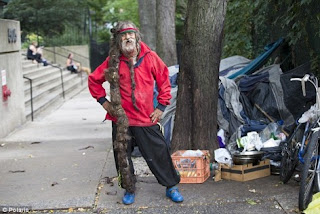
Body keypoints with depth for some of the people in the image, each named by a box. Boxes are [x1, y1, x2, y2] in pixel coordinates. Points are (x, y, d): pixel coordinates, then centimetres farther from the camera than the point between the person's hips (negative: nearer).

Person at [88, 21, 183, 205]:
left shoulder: (150, 57, -3)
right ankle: (129, 190, 30)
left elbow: (164, 80, 6)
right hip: (121, 119, 1)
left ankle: (171, 186, 22)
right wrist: (103, 101, 4)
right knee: (123, 157, 10)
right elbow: (93, 80, 11)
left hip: (147, 119, -1)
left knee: (159, 154, 3)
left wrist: (161, 107, 3)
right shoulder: (113, 62, -1)